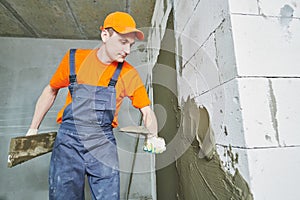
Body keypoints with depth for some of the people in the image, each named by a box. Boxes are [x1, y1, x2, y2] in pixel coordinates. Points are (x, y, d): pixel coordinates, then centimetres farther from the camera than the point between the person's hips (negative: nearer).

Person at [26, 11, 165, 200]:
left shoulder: (129, 73, -4)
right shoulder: (75, 58, -1)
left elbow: (147, 110, 0)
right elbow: (50, 92, 12)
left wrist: (153, 137, -18)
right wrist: (33, 129, 14)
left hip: (103, 144, 0)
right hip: (68, 141, 1)